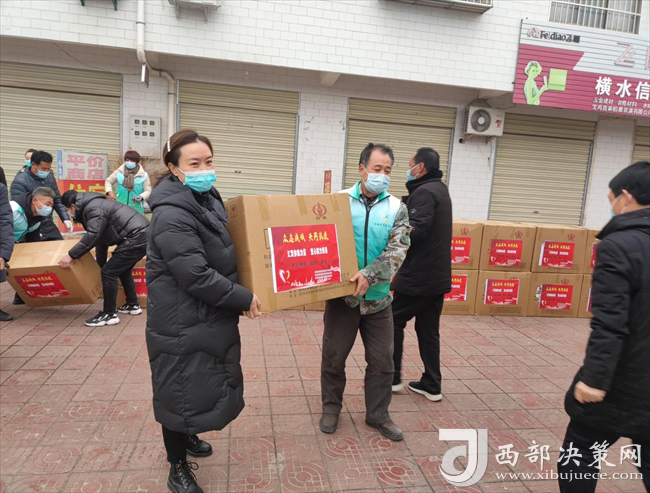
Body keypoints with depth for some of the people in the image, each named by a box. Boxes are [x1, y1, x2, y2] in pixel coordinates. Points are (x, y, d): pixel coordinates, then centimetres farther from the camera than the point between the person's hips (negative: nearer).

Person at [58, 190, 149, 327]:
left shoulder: (93, 208, -7)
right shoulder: (95, 206, 26)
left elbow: (93, 236, -20)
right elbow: (101, 239, 32)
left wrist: (71, 255, -14)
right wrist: (100, 264, 38)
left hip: (136, 238, -11)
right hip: (142, 235, 11)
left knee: (109, 272, -5)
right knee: (122, 269, 26)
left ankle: (109, 315, 3)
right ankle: (133, 305, 35)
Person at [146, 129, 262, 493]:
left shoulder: (208, 198, 5)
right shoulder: (172, 215, -25)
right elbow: (196, 276, -28)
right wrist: (244, 298, -20)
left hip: (209, 317, 9)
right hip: (182, 324, -9)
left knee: (206, 382, 23)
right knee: (182, 390, 8)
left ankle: (186, 437, 49)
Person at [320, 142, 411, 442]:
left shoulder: (396, 208, 0)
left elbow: (397, 250, -11)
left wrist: (370, 275, -24)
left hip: (378, 297, 2)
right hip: (342, 294, -1)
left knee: (382, 361, 12)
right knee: (333, 356, 12)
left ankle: (378, 414, 32)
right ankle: (331, 407, 36)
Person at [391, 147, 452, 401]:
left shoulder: (424, 192, -15)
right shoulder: (439, 189, 17)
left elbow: (415, 231, -26)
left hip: (418, 276, -9)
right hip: (437, 276, 9)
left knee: (394, 321, 6)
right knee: (428, 330, 13)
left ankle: (392, 378, 16)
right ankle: (432, 385, 20)